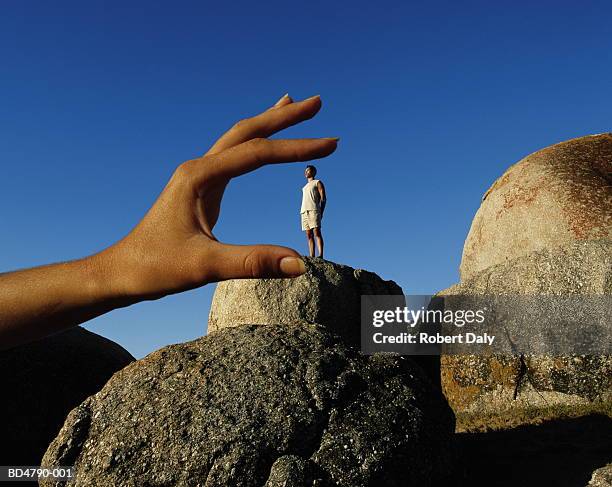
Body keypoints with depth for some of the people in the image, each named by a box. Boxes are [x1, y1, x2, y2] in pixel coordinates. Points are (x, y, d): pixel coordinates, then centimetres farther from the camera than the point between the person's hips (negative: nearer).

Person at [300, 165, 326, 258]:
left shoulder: (318, 182, 11)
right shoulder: (305, 187, 31)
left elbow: (323, 198, 1)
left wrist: (321, 212, -10)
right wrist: (304, 211, 8)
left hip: (313, 210, -6)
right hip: (304, 211, 6)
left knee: (317, 232, -16)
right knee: (309, 235, -2)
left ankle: (321, 255, -24)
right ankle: (312, 257, -7)